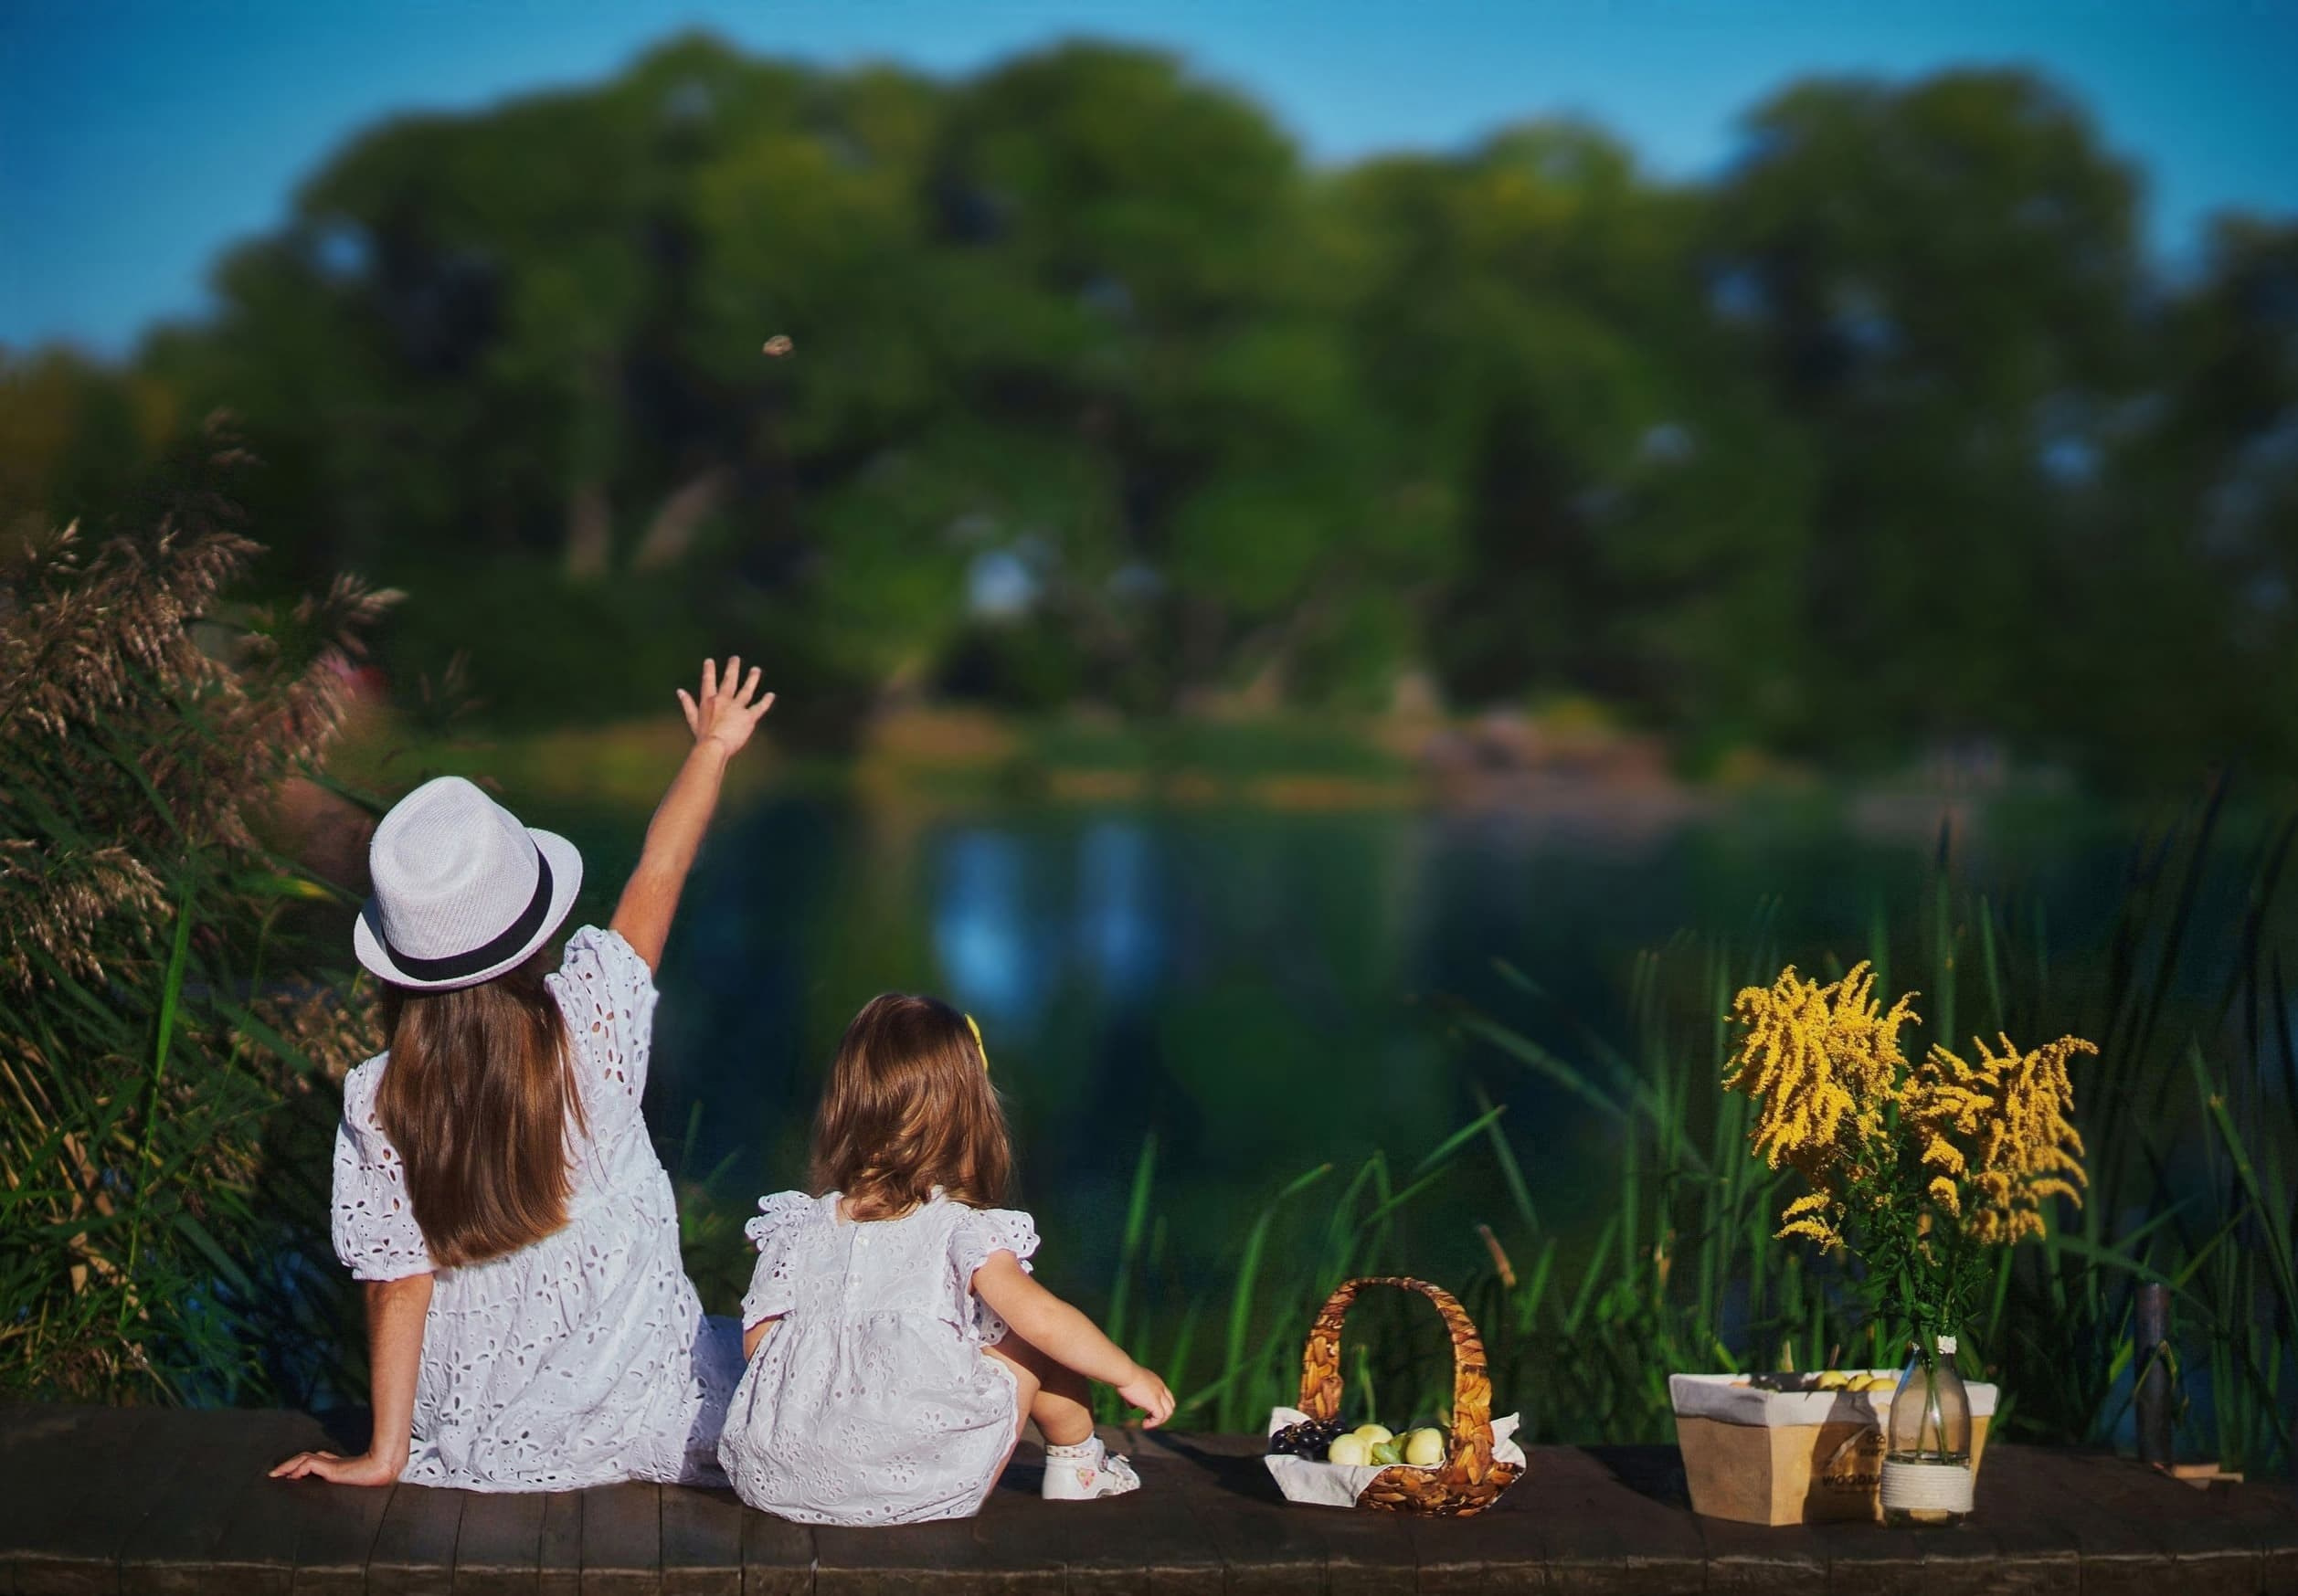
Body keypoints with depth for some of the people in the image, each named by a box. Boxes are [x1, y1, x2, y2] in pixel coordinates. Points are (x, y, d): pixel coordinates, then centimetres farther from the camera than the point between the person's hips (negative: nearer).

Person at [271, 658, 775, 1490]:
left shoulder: (377, 1106, -16)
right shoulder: (590, 1026, -17)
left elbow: (396, 1288, -11)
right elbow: (657, 875, -1)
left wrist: (384, 1454, 1)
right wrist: (712, 746, 16)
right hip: (635, 1417, -2)